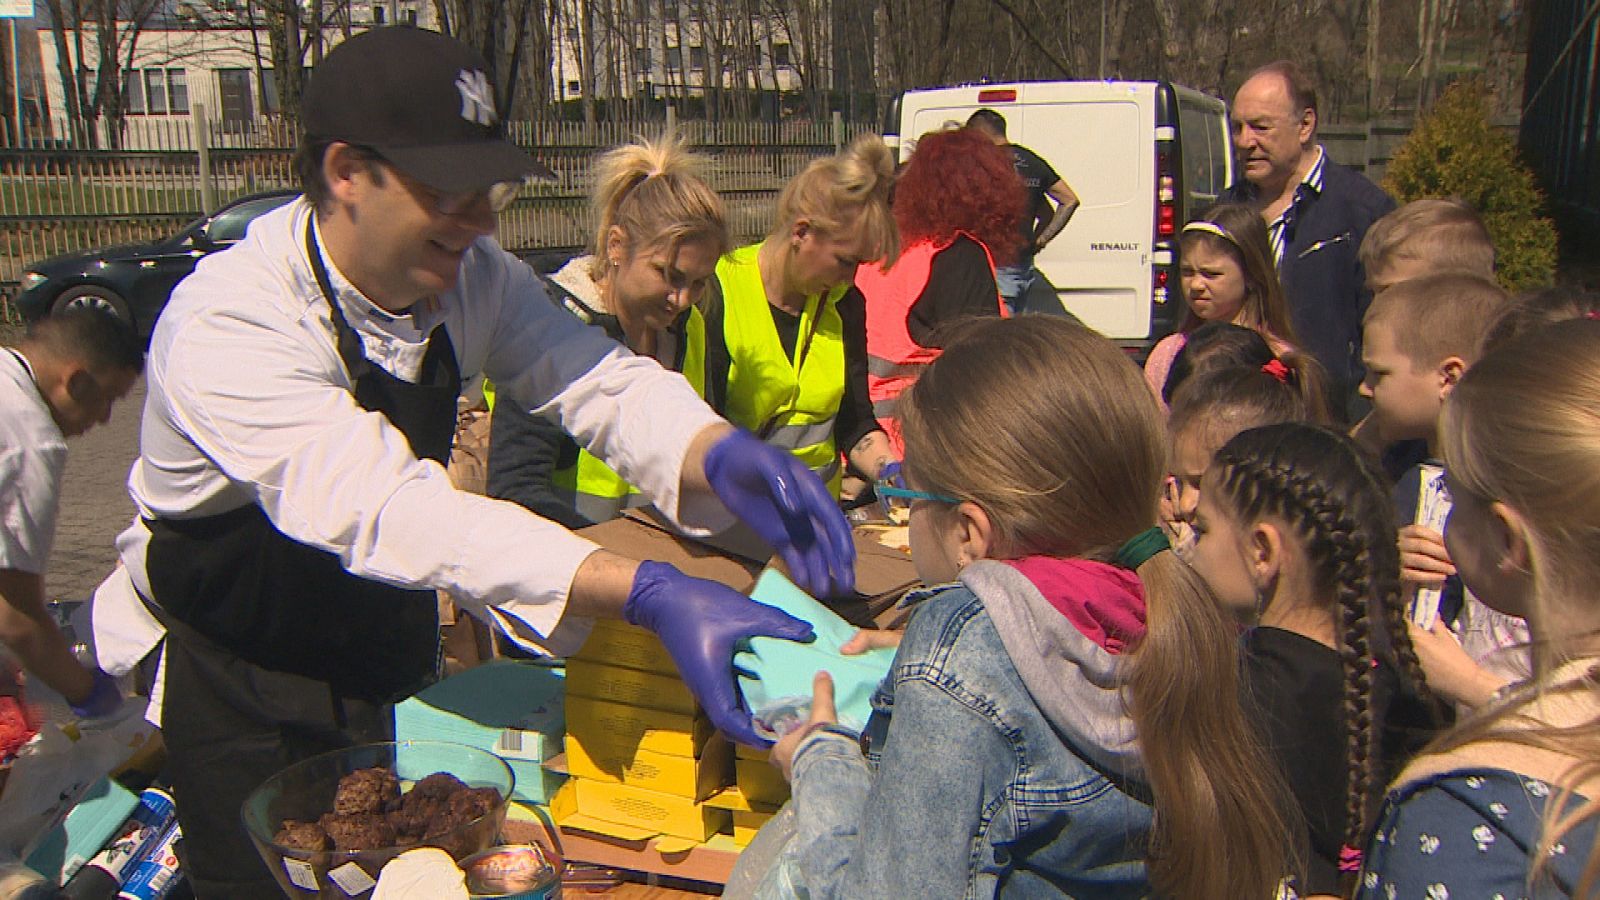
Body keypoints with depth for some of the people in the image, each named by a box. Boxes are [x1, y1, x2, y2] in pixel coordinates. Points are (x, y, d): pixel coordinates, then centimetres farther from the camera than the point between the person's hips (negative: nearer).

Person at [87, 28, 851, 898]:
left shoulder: (471, 277, -11)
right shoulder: (224, 325, -32)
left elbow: (602, 380, -18)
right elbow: (380, 507, -44)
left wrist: (724, 458, -43)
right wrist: (649, 594, -55)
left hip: (391, 654, 6)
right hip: (237, 687, -5)